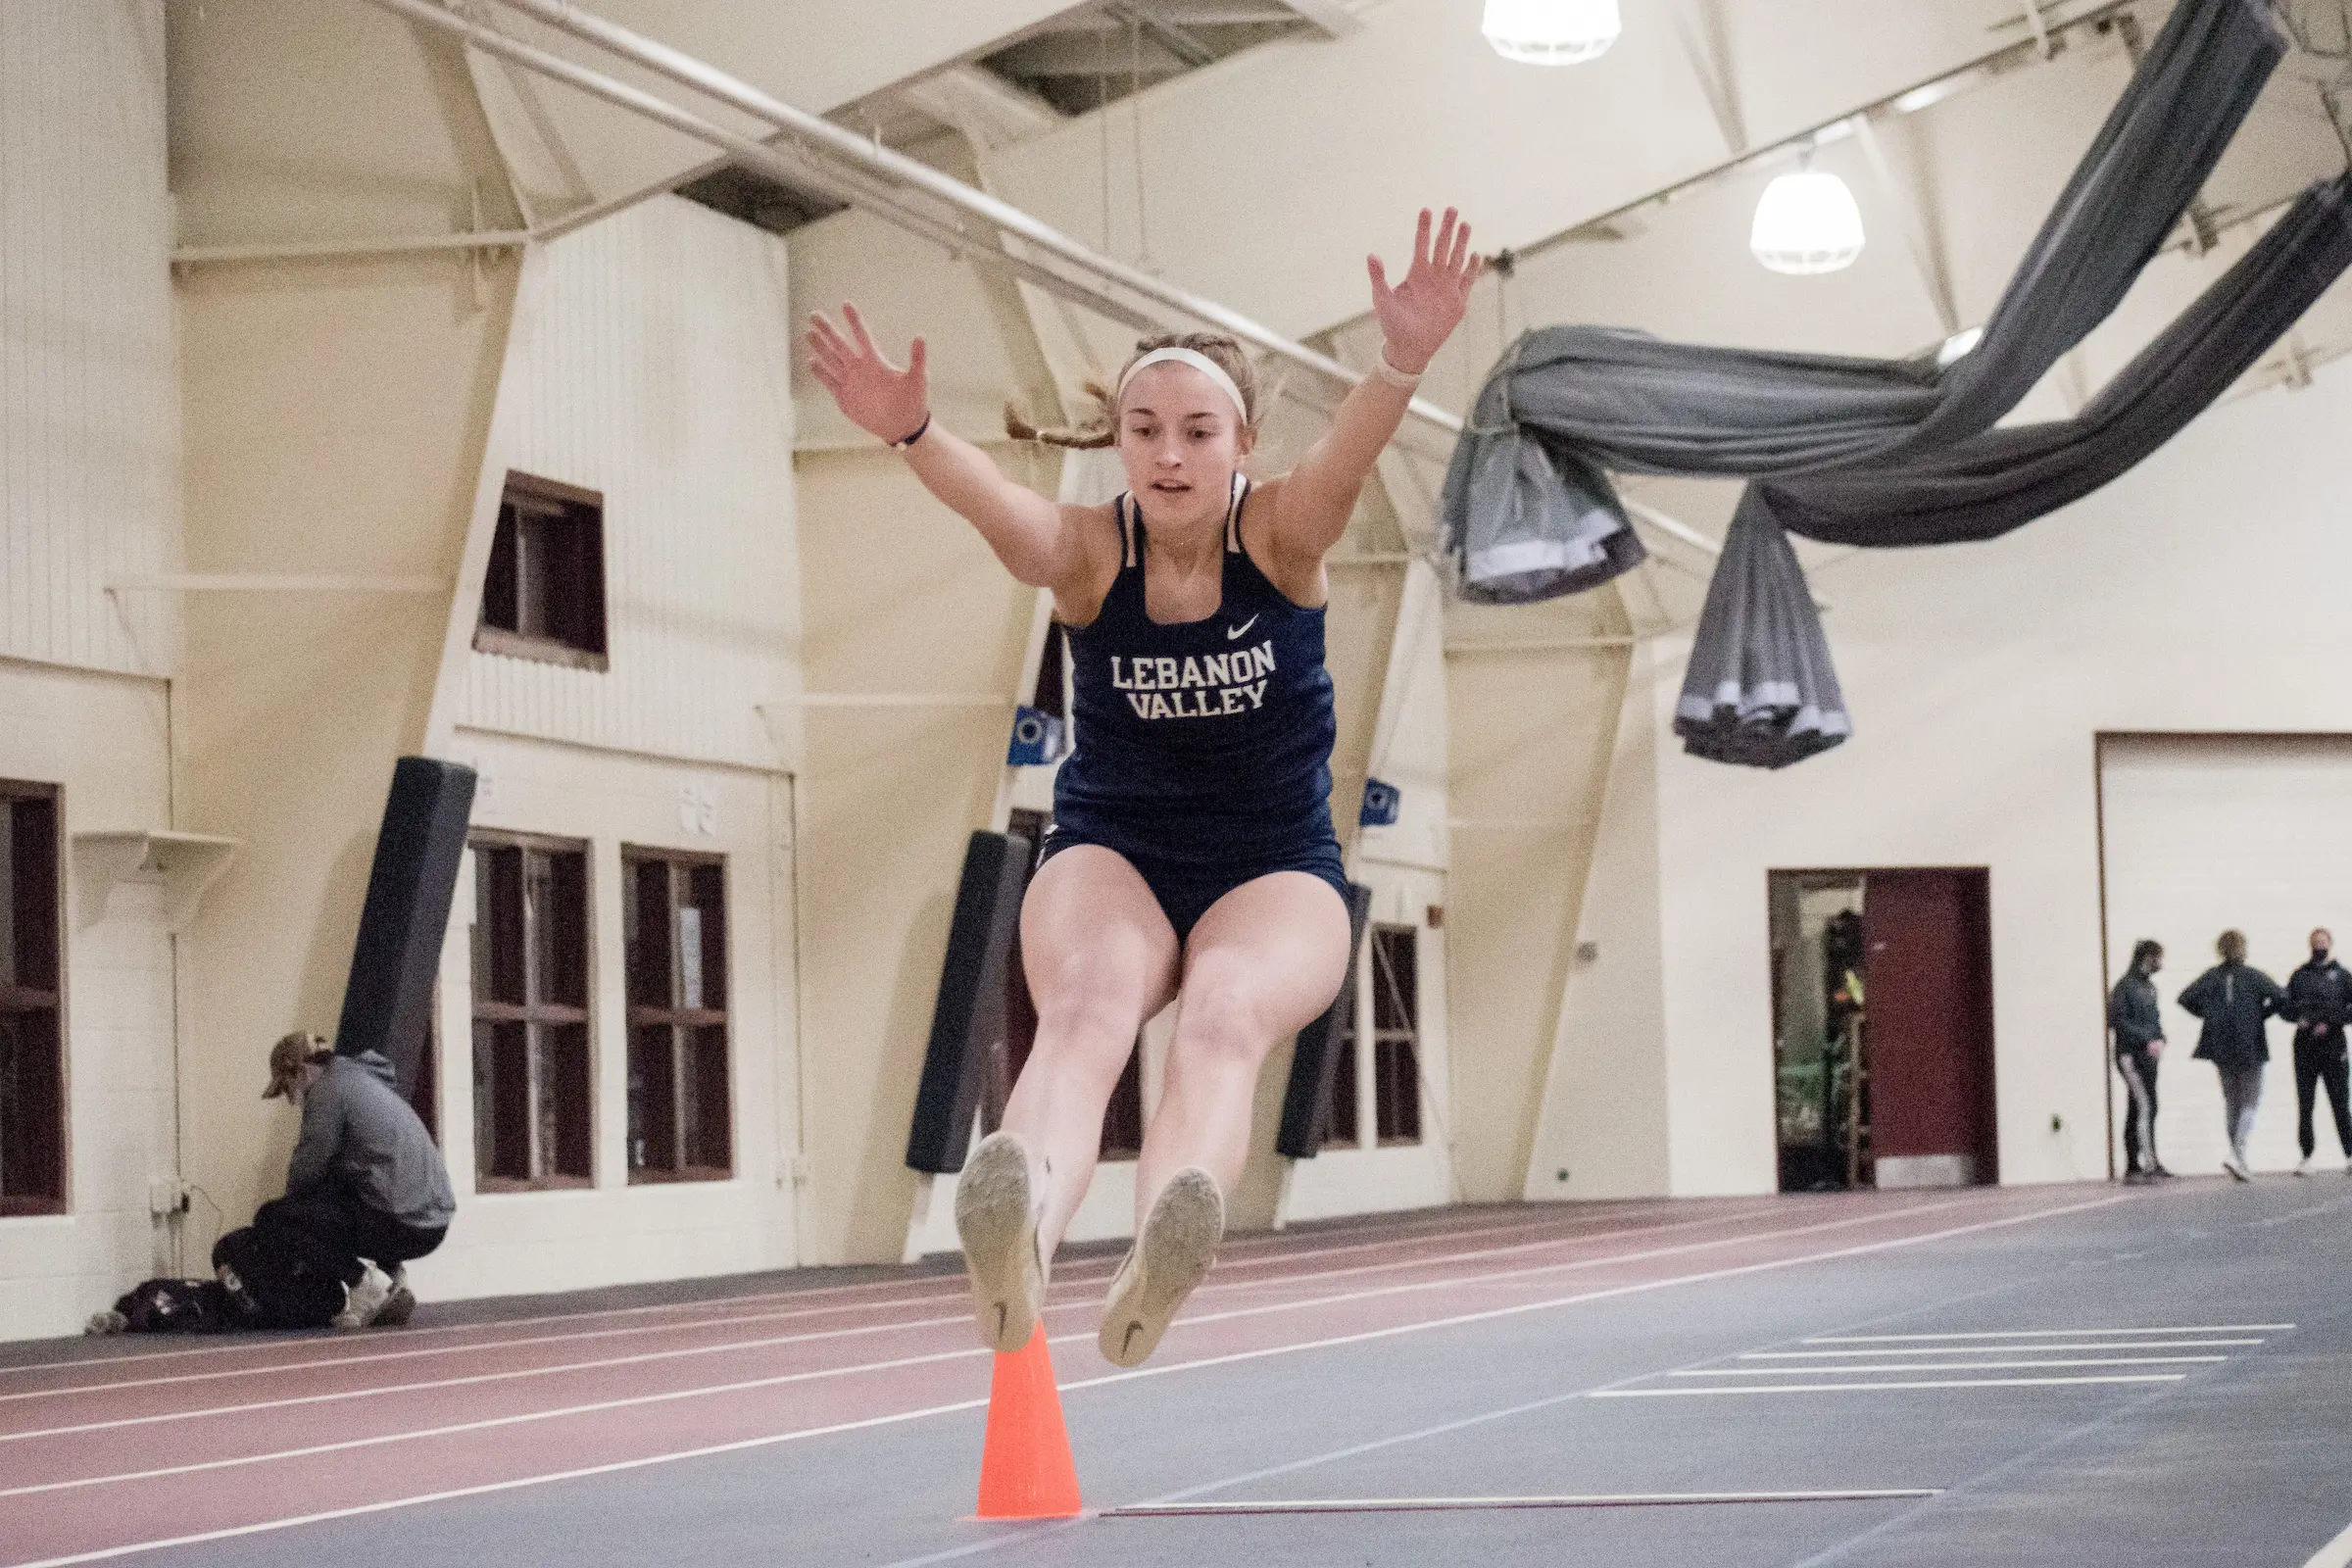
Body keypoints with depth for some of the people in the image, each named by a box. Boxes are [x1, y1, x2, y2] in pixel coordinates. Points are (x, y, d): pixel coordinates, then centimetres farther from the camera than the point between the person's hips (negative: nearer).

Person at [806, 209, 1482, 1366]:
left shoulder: (1279, 536, -9)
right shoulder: (1087, 553, -10)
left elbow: (1347, 457, -31)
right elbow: (999, 508, -32)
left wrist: (1405, 360, -53)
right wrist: (913, 434, -55)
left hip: (1275, 873, 0)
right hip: (1110, 858, 0)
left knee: (1224, 1015, -33)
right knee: (1085, 1007, -33)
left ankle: (1158, 1262, -63)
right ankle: (1019, 1244, -64)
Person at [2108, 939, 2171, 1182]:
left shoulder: (2149, 985, 16)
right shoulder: (2126, 986, -11)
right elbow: (2116, 1020, -18)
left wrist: (2160, 1040, 0)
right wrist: (2147, 1040, -20)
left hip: (2148, 1056, 9)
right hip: (2131, 1055, -9)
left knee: (2138, 1111, 10)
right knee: (2145, 1107, -13)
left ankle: (2133, 1167, 12)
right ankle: (2150, 1164, -13)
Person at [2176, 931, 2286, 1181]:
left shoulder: (2211, 976, 1)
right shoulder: (2253, 976, -7)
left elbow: (2185, 999, -4)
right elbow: (2280, 997, -17)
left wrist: (2208, 1015, 7)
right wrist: (2262, 1015, -1)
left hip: (2221, 1048, 4)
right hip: (2249, 1048, -4)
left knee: (2231, 1101, 15)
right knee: (2250, 1101, 2)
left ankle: (2238, 1156, 17)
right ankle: (2237, 1154, -17)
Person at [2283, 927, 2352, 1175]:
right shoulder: (2300, 975, 12)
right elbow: (2285, 1005, 11)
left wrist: (2330, 1023, -12)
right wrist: (2298, 1018, -8)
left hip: (2332, 1045, -2)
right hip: (2304, 1045, 2)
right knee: (2305, 1103, 1)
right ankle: (2307, 1157, 5)